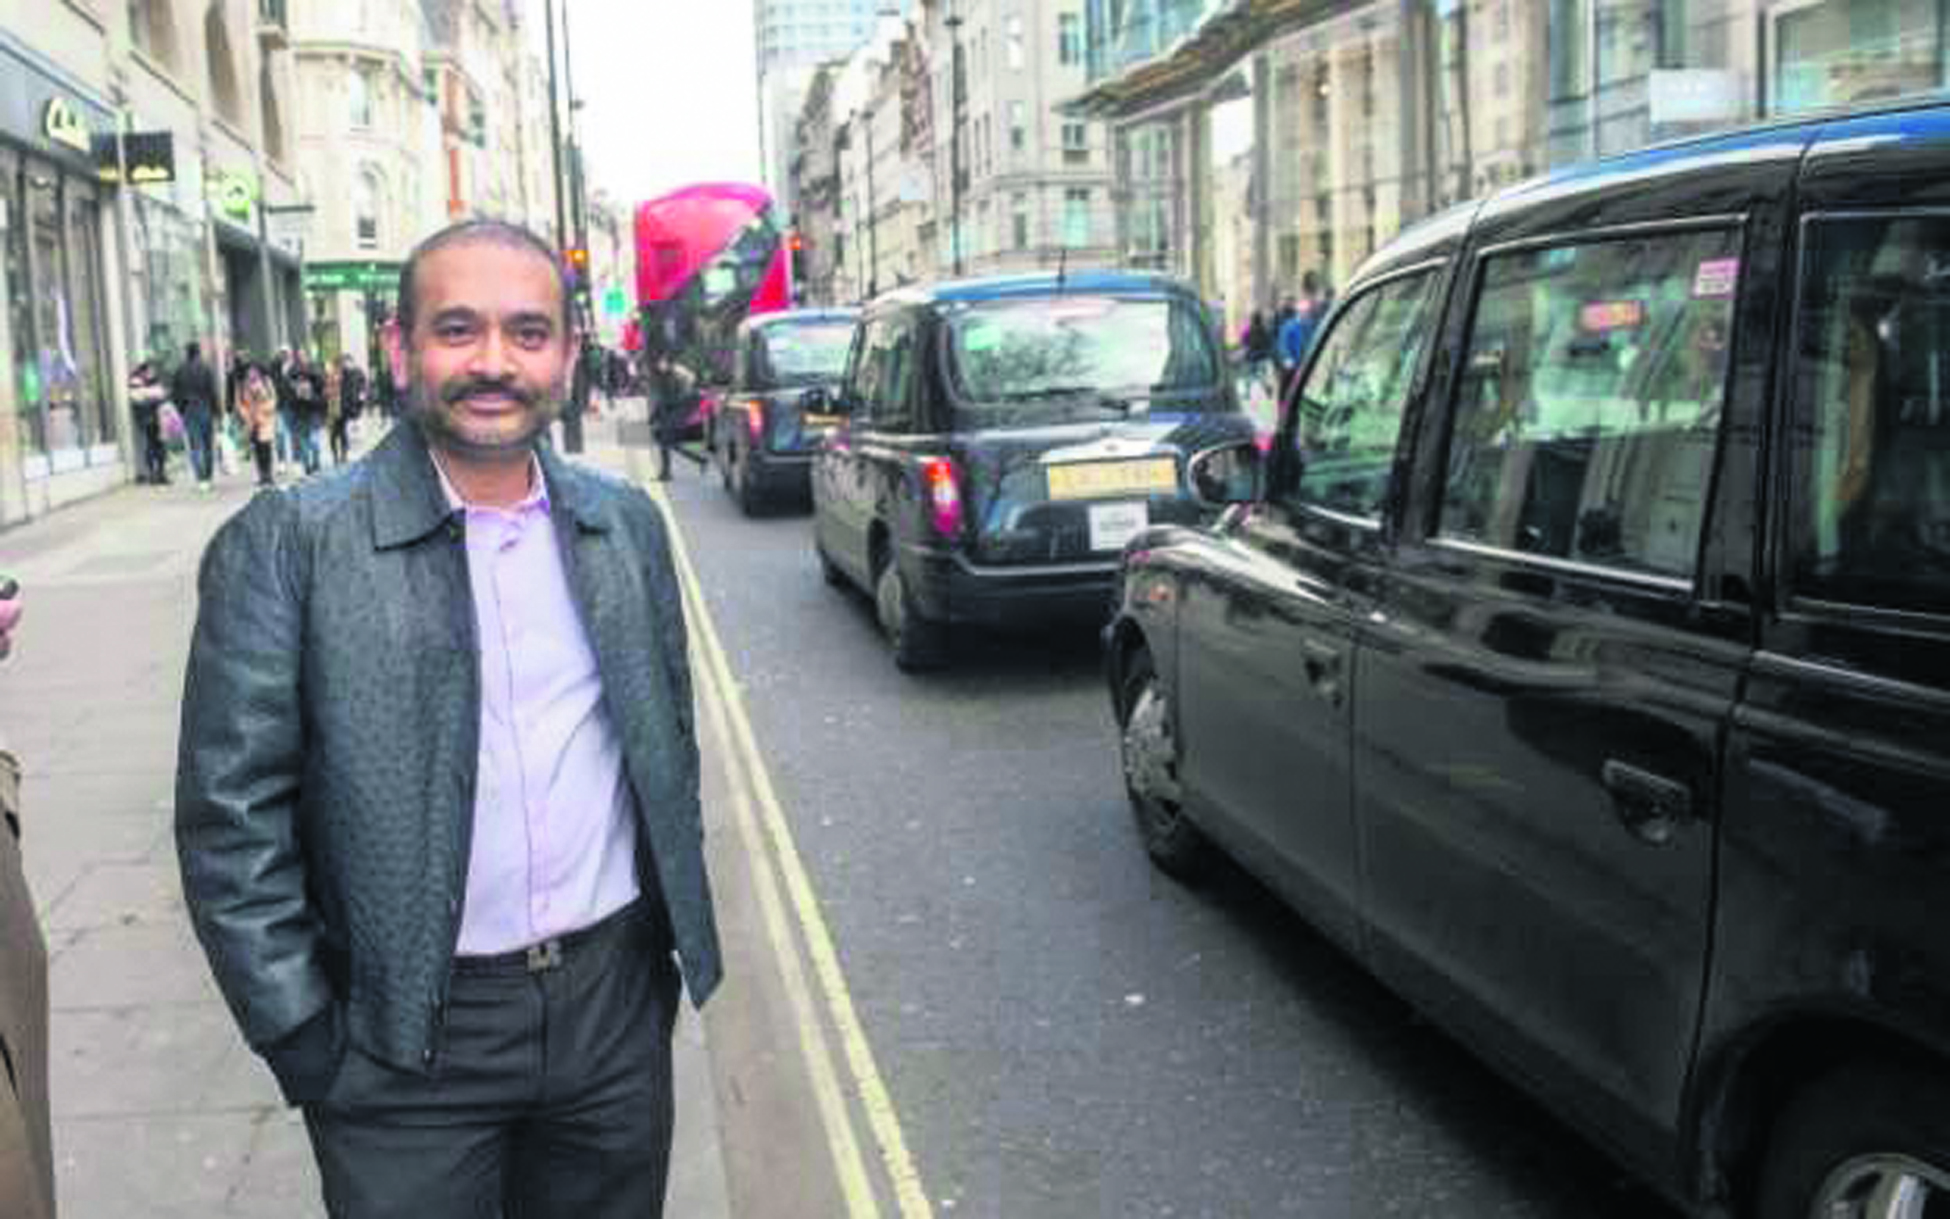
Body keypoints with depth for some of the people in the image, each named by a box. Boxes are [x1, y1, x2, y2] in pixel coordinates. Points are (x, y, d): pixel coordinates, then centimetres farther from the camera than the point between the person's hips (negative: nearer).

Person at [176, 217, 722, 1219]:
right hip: (409, 1047, -3)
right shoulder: (286, 544, -9)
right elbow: (231, 819, -9)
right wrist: (306, 1043, -10)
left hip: (617, 1002, 4)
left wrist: (673, 933, 11)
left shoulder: (628, 524, 4)